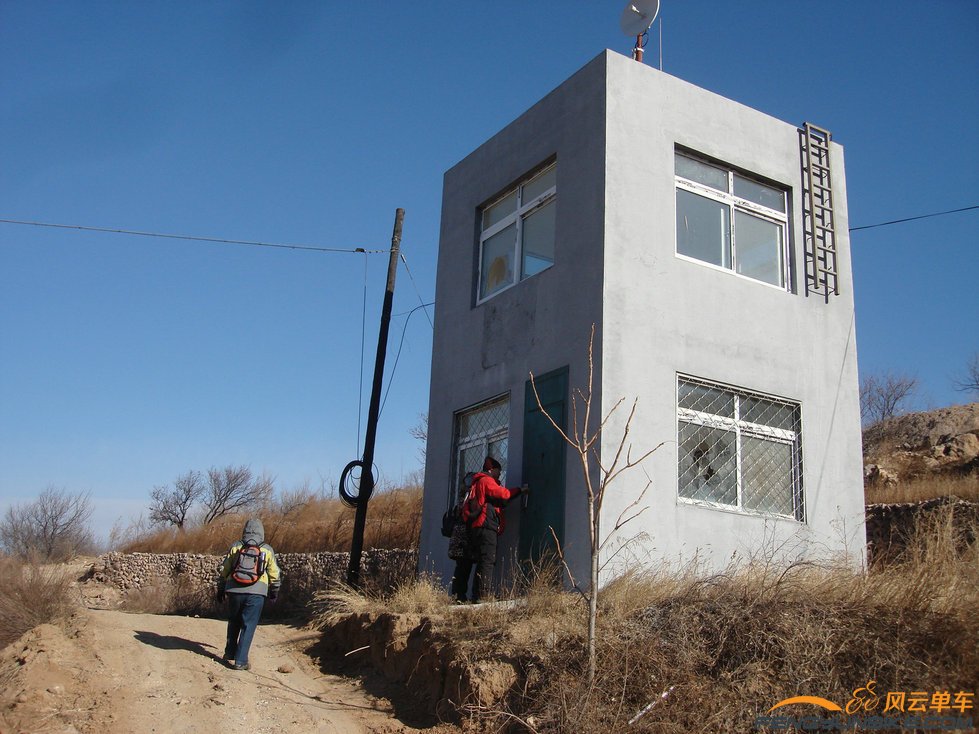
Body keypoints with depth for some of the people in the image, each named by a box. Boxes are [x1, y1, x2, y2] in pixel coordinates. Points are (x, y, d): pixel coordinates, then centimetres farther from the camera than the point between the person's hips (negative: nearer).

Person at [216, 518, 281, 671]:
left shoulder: (235, 546, 7)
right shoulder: (267, 550, 5)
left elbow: (224, 570, 10)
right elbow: (274, 574, 10)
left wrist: (221, 589, 21)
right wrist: (274, 593, 22)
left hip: (234, 591, 2)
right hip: (256, 593, -2)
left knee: (234, 623, 21)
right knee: (248, 626, 3)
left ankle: (230, 654, 30)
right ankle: (240, 661, 1)